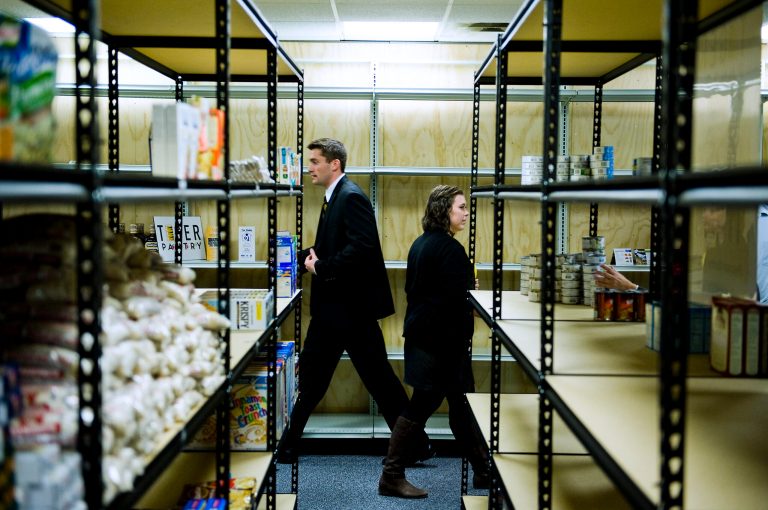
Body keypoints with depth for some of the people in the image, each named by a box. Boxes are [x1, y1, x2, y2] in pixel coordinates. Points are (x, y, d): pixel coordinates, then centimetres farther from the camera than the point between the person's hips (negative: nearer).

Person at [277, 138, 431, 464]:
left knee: (379, 379, 0)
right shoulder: (333, 198, 15)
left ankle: (417, 445, 14)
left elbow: (362, 247, -27)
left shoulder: (351, 197, -15)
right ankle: (289, 448, 24)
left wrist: (321, 267, -18)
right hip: (331, 308, 10)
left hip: (352, 307, -10)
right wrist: (307, 257, 3)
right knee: (310, 379, 14)